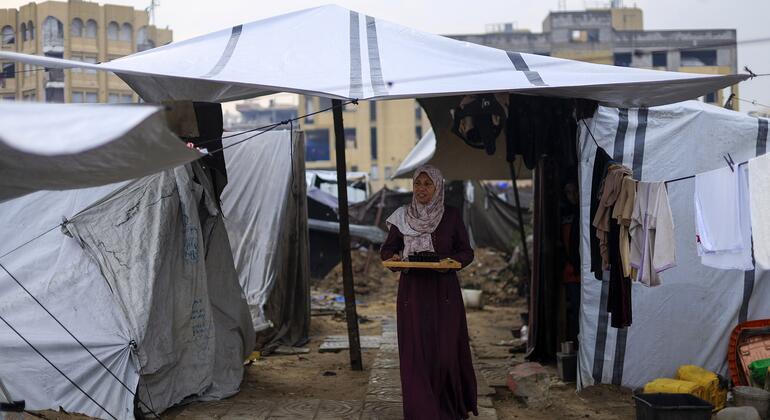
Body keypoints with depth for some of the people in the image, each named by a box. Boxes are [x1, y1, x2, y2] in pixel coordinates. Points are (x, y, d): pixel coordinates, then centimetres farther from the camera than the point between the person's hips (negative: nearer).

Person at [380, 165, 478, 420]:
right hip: (412, 291, 1)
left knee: (445, 350, -3)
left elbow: (466, 251, 5)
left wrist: (452, 261, -16)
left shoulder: (452, 216, 1)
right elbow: (387, 249, 10)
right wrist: (394, 258, -12)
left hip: (444, 292, -1)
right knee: (416, 352, -1)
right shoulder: (402, 216, 4)